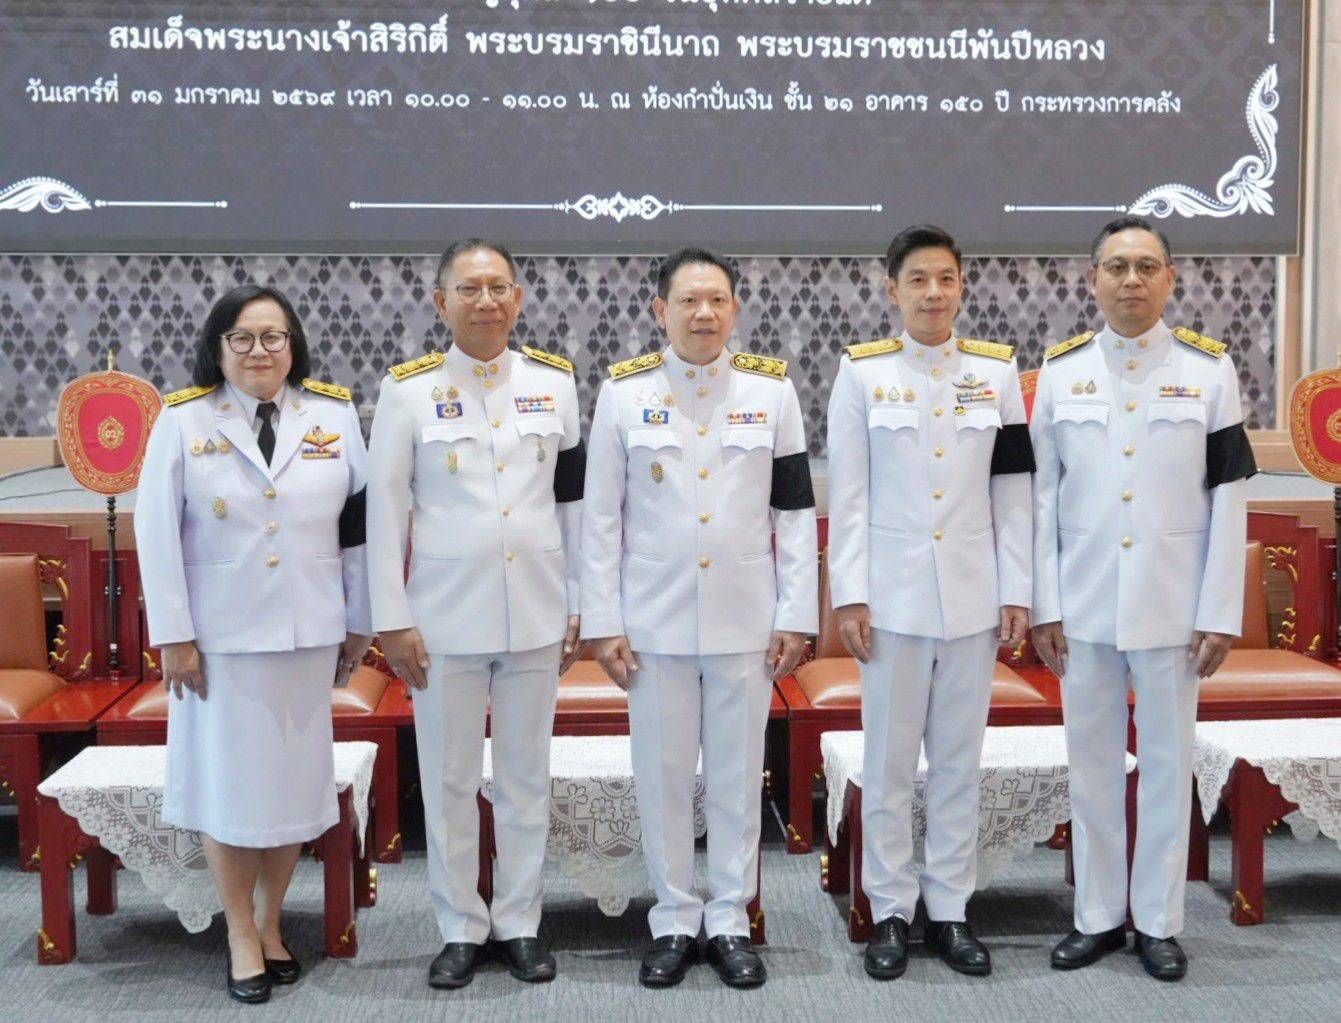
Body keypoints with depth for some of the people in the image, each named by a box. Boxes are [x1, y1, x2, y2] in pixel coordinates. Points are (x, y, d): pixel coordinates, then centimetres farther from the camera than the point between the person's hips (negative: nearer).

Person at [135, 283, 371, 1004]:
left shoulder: (333, 415, 2)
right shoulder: (183, 420, -3)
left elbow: (360, 523, 4)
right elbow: (157, 531, -3)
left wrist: (360, 622, 5)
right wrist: (173, 635, -6)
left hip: (307, 633, 2)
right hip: (220, 634, -2)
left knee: (294, 777, 10)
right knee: (227, 777, 6)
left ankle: (270, 924, 28)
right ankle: (241, 935, 22)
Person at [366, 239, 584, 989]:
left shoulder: (555, 380, 3)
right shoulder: (409, 388, -3)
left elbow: (576, 499, 7)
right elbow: (385, 509, -2)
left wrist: (581, 606, 6)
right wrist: (392, 620, -5)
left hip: (536, 612, 2)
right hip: (446, 615, -1)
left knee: (527, 776, 11)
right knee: (450, 779, 8)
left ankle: (520, 923, 25)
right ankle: (462, 929, 24)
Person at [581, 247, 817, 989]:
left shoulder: (772, 389, 1)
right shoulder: (623, 392, -1)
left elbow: (795, 510, 3)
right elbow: (601, 516, 0)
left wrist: (796, 616, -2)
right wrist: (602, 622, -3)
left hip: (746, 619, 1)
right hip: (655, 619, 0)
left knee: (738, 777, 9)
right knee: (662, 776, 8)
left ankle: (729, 922, 23)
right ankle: (674, 921, 23)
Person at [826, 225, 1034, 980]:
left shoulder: (997, 370, 4)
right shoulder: (862, 372, -1)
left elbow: (1013, 490, 5)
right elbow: (849, 494, -2)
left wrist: (1016, 591, 1)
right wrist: (850, 595, -7)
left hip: (972, 594, 2)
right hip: (893, 593, -1)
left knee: (960, 759, 9)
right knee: (890, 760, 5)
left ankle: (951, 909, 21)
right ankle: (892, 912, 18)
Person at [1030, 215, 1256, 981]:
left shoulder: (1209, 368, -2)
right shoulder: (1062, 370, 2)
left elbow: (1228, 499, -2)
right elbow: (1044, 495, 3)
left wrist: (1221, 614, -6)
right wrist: (1043, 606, -1)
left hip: (1172, 605, -1)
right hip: (1084, 604, 2)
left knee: (1168, 764, 8)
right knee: (1093, 763, 10)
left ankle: (1159, 921, 22)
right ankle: (1100, 915, 24)